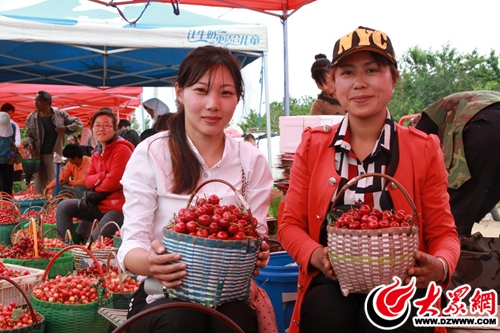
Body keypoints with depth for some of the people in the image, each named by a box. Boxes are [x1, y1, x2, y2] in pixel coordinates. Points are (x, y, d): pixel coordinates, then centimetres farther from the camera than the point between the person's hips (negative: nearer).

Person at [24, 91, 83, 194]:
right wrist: (29, 144, -10)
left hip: (54, 154, -3)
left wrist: (66, 129, -14)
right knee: (39, 185, 7)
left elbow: (78, 123, 3)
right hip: (38, 155, 3)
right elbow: (28, 135, 12)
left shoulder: (60, 114, 0)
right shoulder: (31, 117, 7)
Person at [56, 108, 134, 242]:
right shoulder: (96, 153, 13)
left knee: (95, 242, -18)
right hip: (100, 204, 9)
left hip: (118, 206, -8)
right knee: (63, 207, 1)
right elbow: (88, 181, 6)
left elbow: (112, 182, -20)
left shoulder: (122, 149, -14)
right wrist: (103, 175, -14)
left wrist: (95, 189, -1)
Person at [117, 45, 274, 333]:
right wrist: (150, 262, -33)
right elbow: (132, 243, -9)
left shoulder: (253, 162, 5)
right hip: (162, 296, -1)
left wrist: (257, 255, -21)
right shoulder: (151, 154, -4)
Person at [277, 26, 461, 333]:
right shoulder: (313, 145, 7)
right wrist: (316, 256, -12)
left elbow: (443, 232, 8)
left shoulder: (424, 149, 5)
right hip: (331, 284, 1)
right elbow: (290, 224, 9)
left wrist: (440, 267, -15)